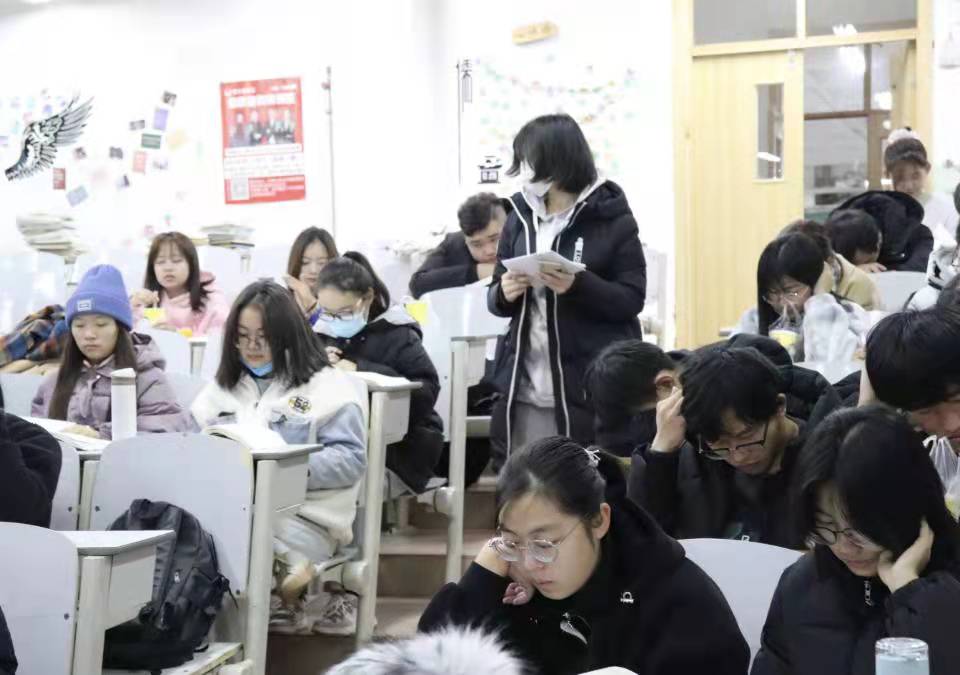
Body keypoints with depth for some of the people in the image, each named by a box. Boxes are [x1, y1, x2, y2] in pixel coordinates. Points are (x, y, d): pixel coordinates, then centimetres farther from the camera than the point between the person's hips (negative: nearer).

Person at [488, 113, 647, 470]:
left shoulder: (612, 218, -3)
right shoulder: (520, 217, 10)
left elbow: (632, 299, -5)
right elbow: (495, 299, 16)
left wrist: (577, 286, -22)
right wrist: (504, 293, -8)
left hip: (592, 387, -4)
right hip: (525, 388, 4)